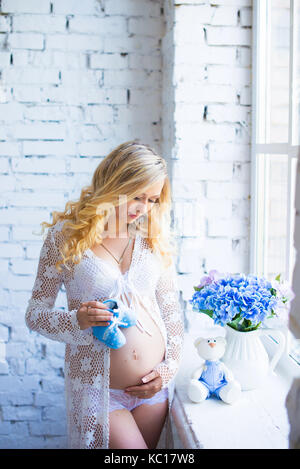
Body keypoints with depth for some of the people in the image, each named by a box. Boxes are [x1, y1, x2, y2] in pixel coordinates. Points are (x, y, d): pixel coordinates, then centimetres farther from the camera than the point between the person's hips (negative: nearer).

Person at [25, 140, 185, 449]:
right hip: (98, 387, -4)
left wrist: (169, 367, 0)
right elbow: (35, 314, -3)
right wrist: (77, 320, -22)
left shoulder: (154, 237, 2)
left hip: (153, 385, 4)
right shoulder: (66, 236, -8)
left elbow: (171, 309, 9)